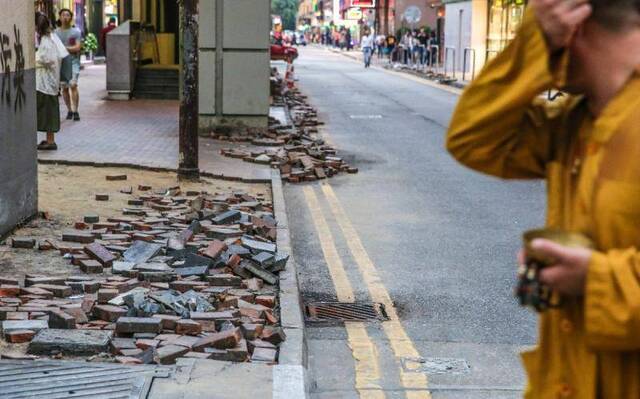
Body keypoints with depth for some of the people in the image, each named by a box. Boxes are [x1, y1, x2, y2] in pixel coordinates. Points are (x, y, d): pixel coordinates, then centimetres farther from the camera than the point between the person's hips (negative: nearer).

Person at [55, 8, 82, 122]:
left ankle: (75, 111, -10)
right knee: (64, 87, 3)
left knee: (73, 85, -14)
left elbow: (78, 47, -6)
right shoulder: (56, 32, 9)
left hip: (73, 62, -3)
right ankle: (69, 110, 13)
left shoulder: (76, 31, 3)